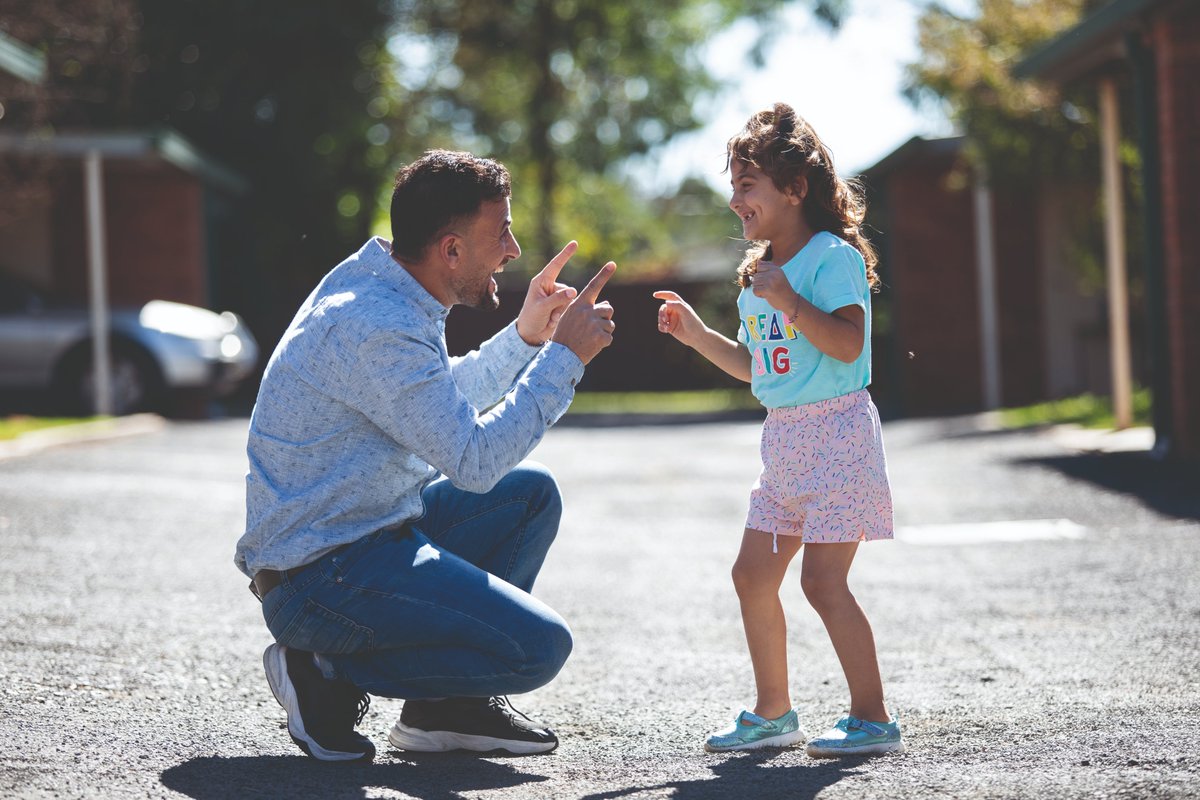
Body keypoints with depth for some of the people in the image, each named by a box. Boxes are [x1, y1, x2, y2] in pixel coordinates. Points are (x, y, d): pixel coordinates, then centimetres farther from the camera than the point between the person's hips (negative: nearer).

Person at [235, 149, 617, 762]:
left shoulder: (383, 289, 9)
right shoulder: (375, 327, -23)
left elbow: (446, 404, 27)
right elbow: (475, 461, -25)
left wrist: (525, 336, 15)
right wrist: (564, 356, -18)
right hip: (320, 578, -11)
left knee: (531, 493, 16)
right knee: (539, 647, -17)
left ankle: (453, 703, 13)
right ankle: (331, 675, -4)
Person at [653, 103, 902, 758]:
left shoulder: (833, 256, -11)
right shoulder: (759, 273, 15)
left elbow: (848, 343, -23)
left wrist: (785, 297, -26)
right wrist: (697, 335, 13)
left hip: (836, 430, -9)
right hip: (783, 437, 9)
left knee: (822, 579, -12)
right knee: (753, 573, 9)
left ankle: (873, 719, -3)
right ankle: (773, 713, 21)